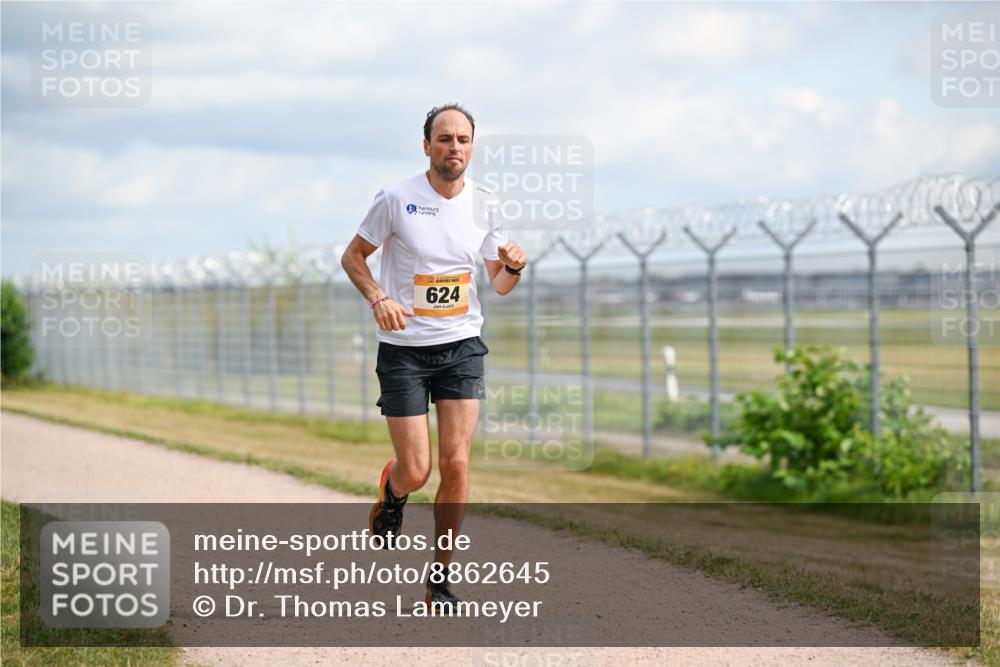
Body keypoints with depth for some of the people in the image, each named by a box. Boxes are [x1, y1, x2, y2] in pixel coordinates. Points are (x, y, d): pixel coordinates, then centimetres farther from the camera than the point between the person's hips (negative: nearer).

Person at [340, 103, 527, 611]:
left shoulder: (484, 205, 3)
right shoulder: (396, 199, -8)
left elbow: (498, 284, 12)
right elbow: (352, 256, 2)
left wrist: (512, 268, -11)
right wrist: (378, 298, -16)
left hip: (461, 346, 2)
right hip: (403, 349, -2)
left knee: (456, 465, -7)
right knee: (415, 472, -6)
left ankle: (440, 579, 8)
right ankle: (392, 492, 34)